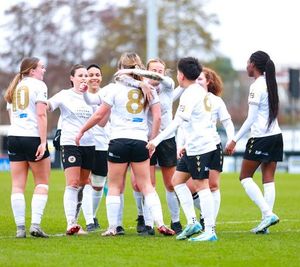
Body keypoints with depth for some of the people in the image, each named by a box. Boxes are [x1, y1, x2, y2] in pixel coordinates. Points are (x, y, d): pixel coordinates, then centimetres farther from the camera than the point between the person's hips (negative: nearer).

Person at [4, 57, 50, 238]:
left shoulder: (14, 88, 18)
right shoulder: (38, 85, -4)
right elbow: (41, 115, -12)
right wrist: (43, 142, -15)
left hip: (14, 136, 6)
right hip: (33, 137, -6)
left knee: (18, 185, 4)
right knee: (42, 182, 5)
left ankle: (20, 228, -1)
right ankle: (36, 224, -6)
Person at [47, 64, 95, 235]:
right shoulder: (65, 95, -1)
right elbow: (45, 106, -9)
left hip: (89, 144, 5)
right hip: (70, 143, -5)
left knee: (82, 184, 8)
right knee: (73, 184, -14)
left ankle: (75, 221, 17)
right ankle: (71, 224, -19)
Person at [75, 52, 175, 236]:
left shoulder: (115, 88, -2)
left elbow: (99, 116, -1)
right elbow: (157, 116, 2)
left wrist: (81, 131, 11)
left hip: (119, 140, -3)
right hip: (141, 141, 3)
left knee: (114, 186, 6)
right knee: (146, 185, 6)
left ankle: (113, 227, 3)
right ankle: (160, 223, -6)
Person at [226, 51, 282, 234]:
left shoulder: (256, 87, -12)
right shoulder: (270, 84, 12)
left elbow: (251, 119, -14)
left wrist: (235, 141, -11)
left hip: (261, 137, -8)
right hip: (276, 135, 8)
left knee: (245, 177, 2)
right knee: (268, 179, 5)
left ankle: (268, 213, -12)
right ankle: (266, 220, 0)